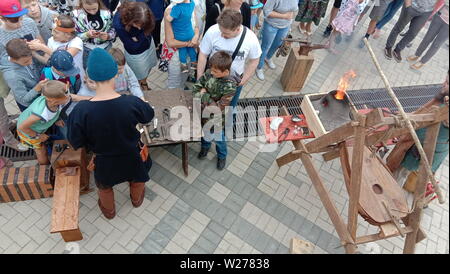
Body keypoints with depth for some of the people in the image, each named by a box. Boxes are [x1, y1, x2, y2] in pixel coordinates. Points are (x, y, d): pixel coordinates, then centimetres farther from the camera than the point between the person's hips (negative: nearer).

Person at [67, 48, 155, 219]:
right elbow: (149, 116, -8)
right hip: (132, 157, 0)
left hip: (104, 161, 0)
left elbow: (76, 143, -16)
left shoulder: (81, 110, -31)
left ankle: (108, 211, 62)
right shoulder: (132, 103, -31)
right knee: (137, 179, 35)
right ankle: (136, 200, 65)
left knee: (104, 187, 34)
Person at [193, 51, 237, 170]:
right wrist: (205, 100, -22)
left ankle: (222, 157, 54)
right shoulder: (209, 73, -18)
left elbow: (218, 108, -31)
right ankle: (205, 146, 65)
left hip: (217, 121, -4)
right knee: (205, 133, 32)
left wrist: (204, 96, -24)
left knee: (219, 139, 23)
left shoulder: (230, 86, -33)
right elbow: (196, 88, -7)